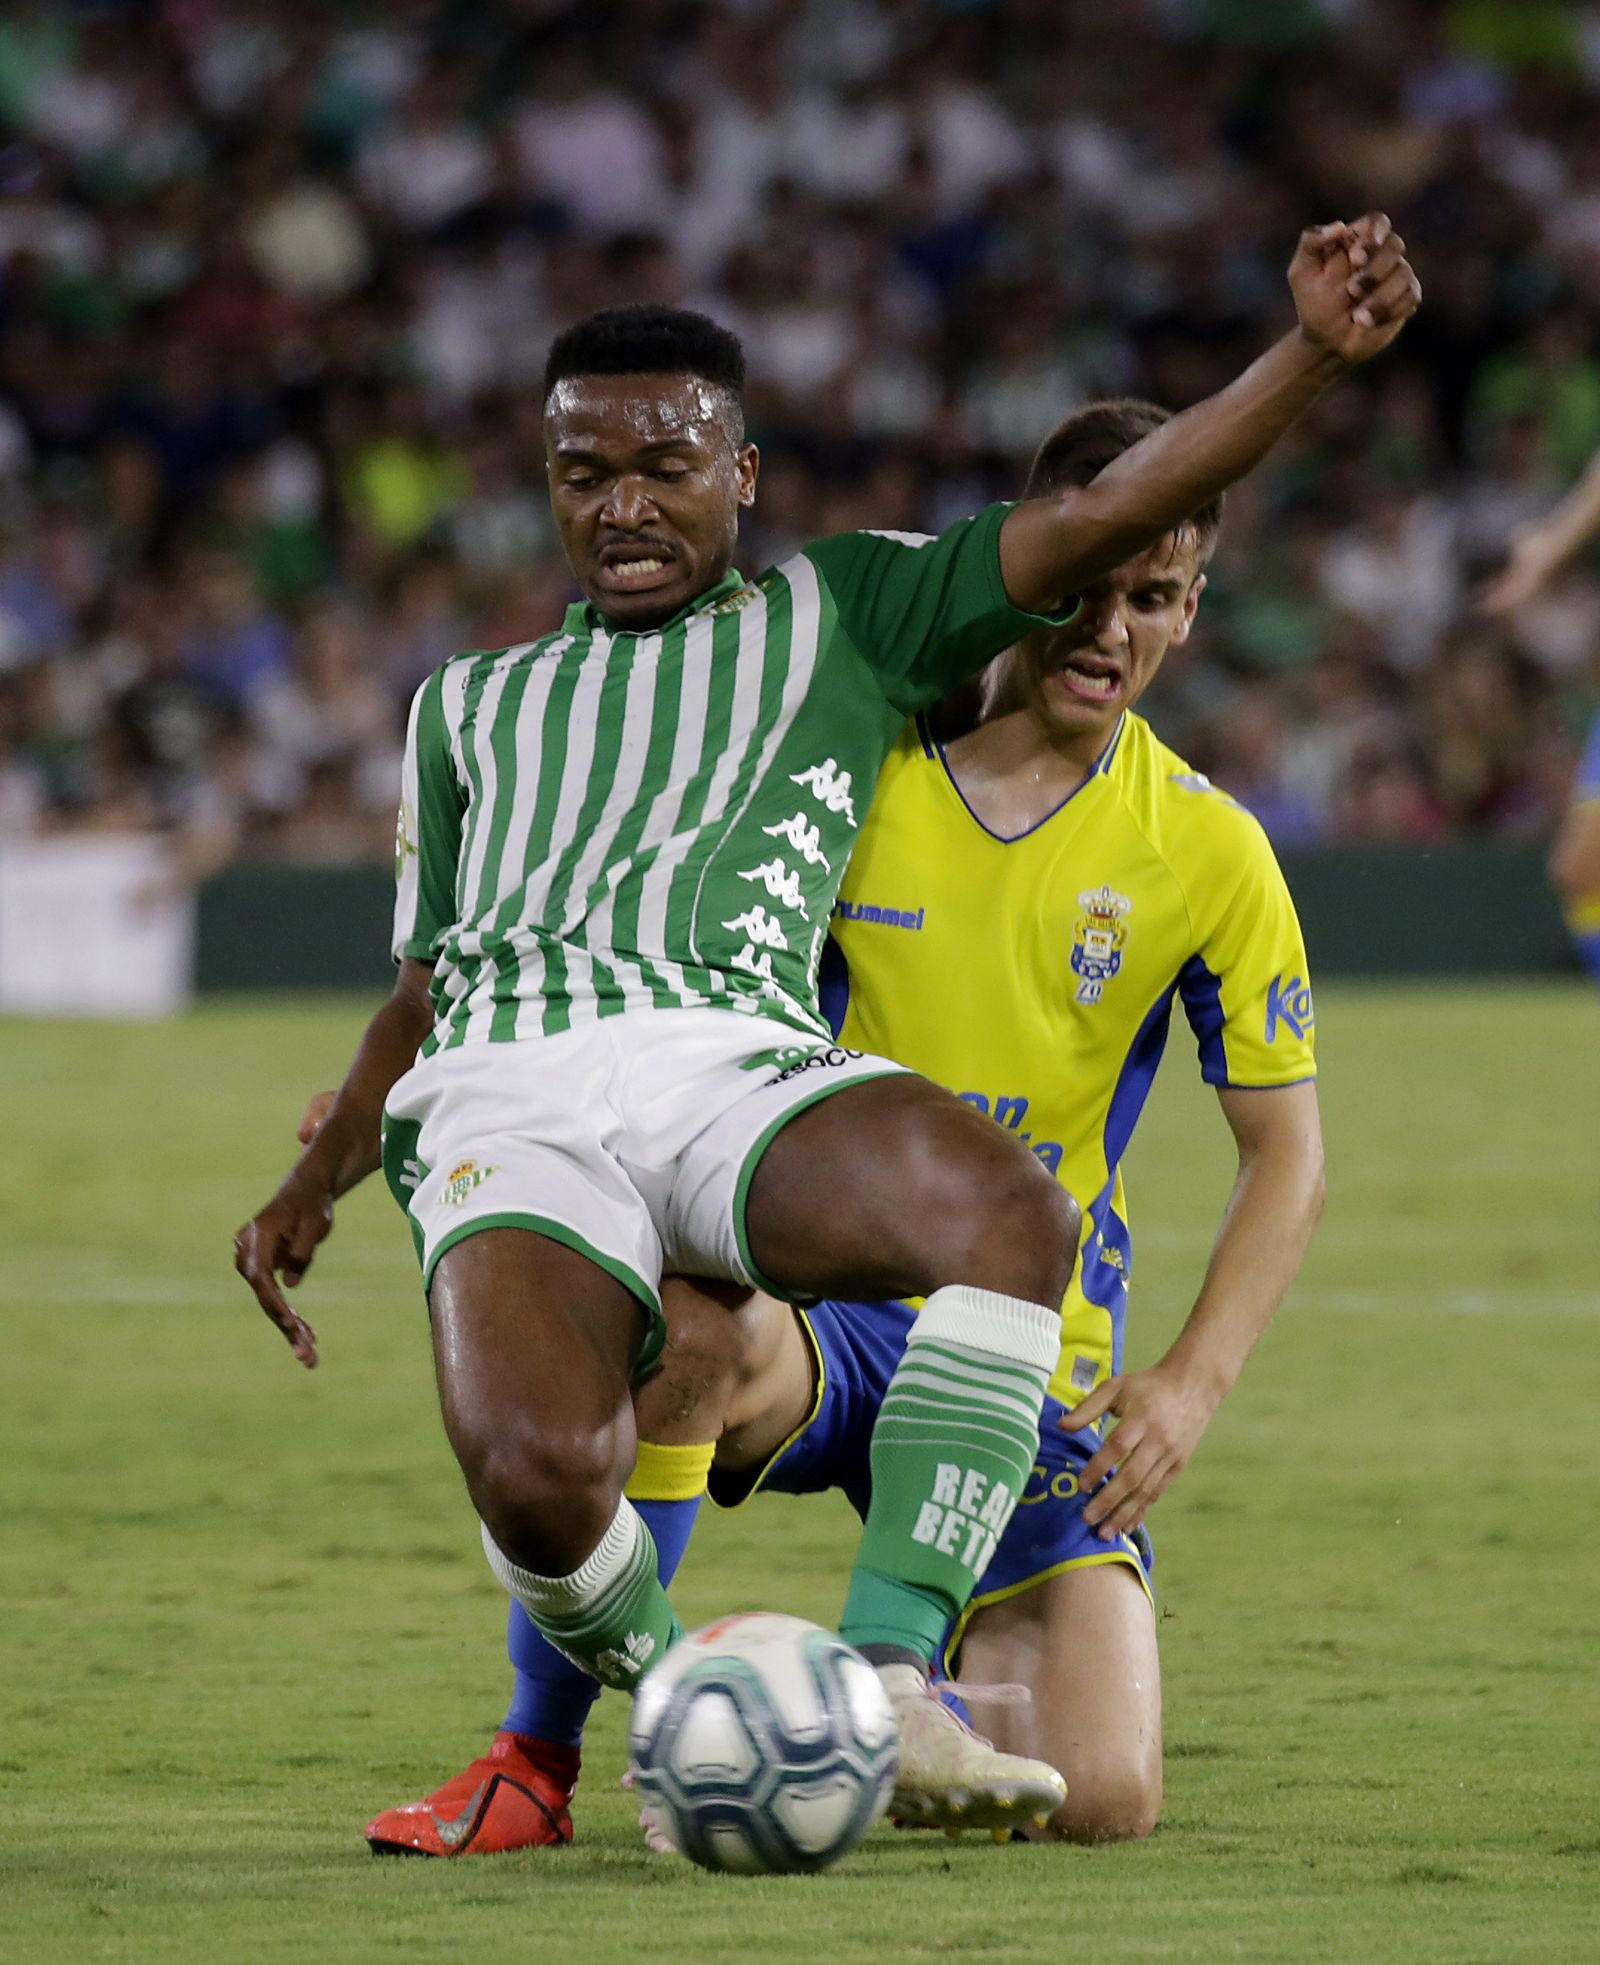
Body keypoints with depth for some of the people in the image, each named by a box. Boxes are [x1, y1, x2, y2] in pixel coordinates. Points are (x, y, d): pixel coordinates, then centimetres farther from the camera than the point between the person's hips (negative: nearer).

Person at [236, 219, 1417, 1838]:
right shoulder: (472, 704, 33)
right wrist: (312, 1187, 24)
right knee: (536, 1478, -32)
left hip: (737, 1058, -1)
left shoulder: (840, 615, 24)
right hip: (506, 1094, 1)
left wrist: (1318, 350, 3)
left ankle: (887, 1686, -34)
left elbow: (1098, 520, 15)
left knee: (1010, 1211, -37)